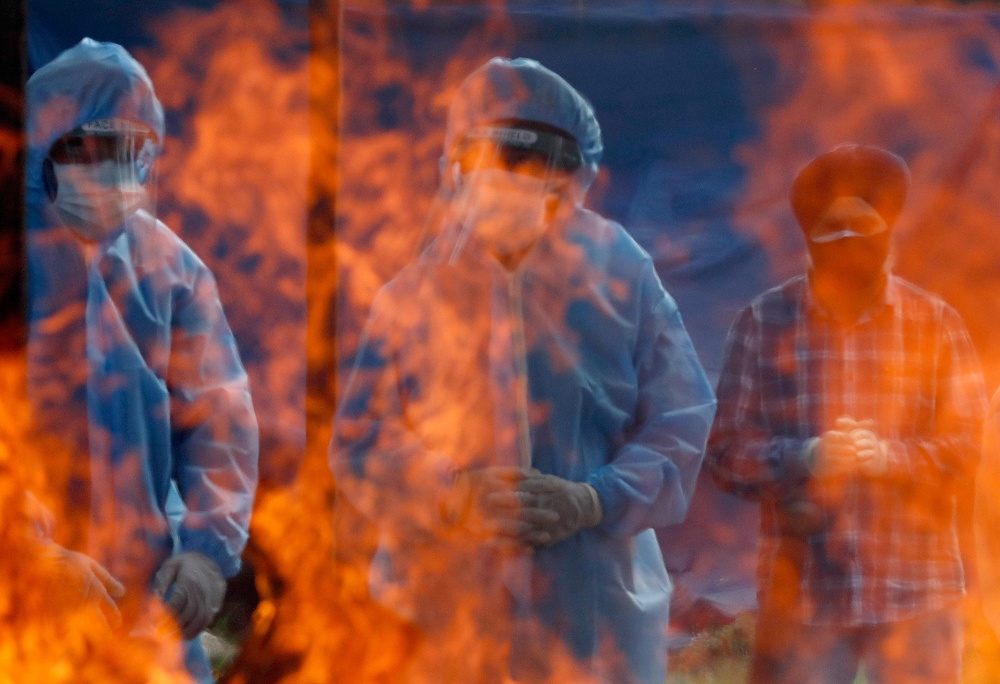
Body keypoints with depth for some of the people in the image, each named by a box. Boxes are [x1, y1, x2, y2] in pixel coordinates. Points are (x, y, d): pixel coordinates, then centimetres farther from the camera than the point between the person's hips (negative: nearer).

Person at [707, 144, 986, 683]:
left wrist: (889, 456, -19)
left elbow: (967, 447, 0)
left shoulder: (936, 324, 4)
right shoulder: (762, 323, 3)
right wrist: (806, 458, -19)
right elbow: (726, 450, 0)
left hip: (916, 595, 0)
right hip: (802, 593, 0)